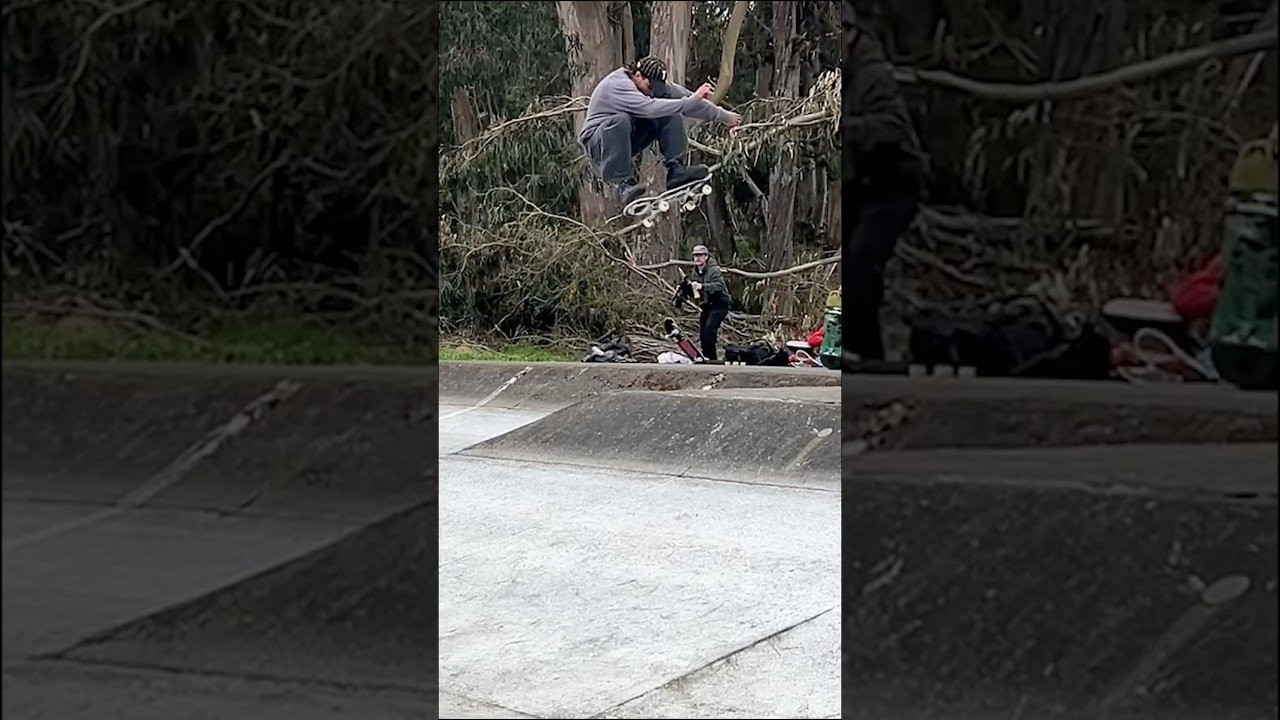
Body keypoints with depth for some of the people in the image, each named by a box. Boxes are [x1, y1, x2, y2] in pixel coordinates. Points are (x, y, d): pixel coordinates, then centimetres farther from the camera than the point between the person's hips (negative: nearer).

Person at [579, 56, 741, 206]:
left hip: (629, 140, 7)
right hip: (597, 142, -7)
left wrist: (725, 116, 3)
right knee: (620, 121, -40)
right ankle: (625, 183, -35)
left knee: (671, 114, -9)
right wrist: (692, 100, -39)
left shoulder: (655, 83, -2)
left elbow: (687, 97, 3)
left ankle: (676, 170, -14)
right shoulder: (618, 85, -27)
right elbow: (650, 108, -40)